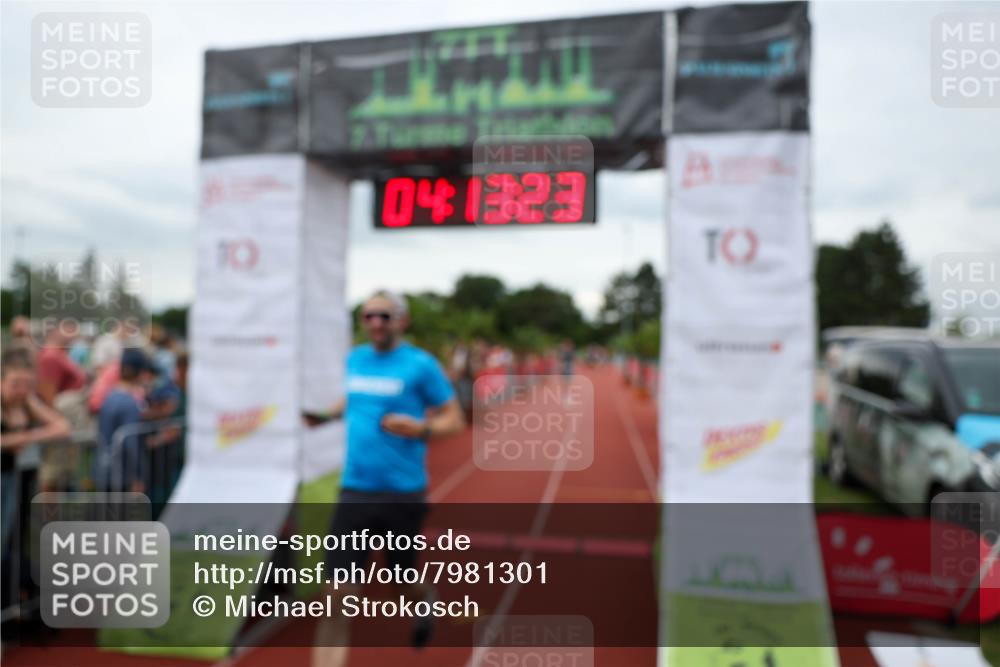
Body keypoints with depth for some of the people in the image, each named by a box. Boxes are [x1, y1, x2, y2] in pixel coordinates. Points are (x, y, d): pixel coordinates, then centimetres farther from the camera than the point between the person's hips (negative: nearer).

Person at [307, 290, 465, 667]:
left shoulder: (421, 364, -8)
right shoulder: (355, 359, 7)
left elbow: (454, 420, -5)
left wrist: (420, 429, -23)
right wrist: (328, 415, 10)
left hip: (403, 493, -3)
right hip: (355, 491, 3)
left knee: (403, 583, 18)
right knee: (338, 598, -4)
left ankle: (425, 603, 55)